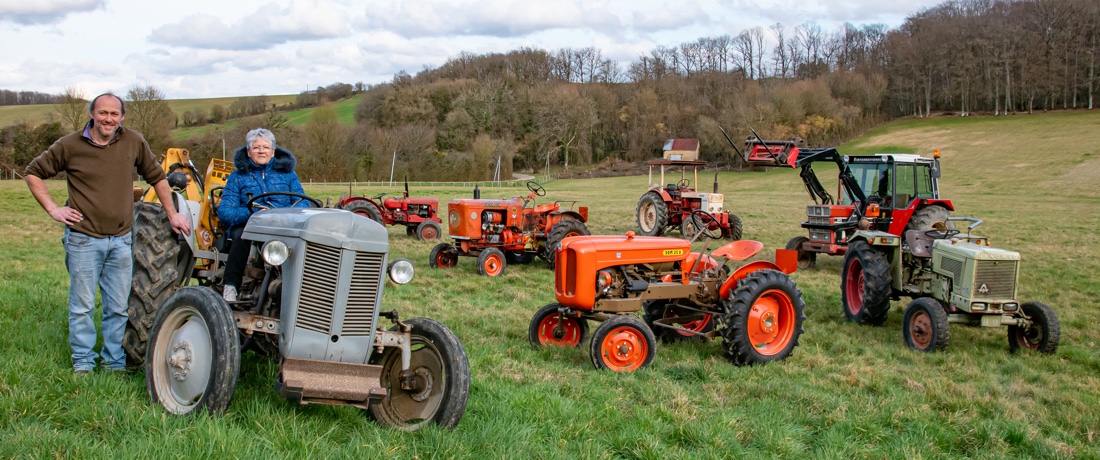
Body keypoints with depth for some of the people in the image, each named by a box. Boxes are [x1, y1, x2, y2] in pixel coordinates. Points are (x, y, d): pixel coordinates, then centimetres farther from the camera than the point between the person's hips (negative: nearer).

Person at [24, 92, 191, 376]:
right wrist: (52, 208, -2)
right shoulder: (69, 146, -3)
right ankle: (83, 363, 16)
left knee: (118, 307, 9)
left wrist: (172, 214, 14)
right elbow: (33, 173, 7)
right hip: (83, 238, -2)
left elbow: (156, 177, 15)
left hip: (120, 240, 3)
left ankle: (115, 361, 21)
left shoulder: (133, 143, 3)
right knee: (82, 306, 4)